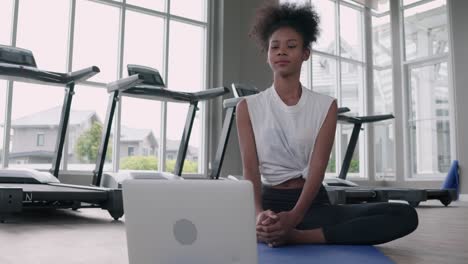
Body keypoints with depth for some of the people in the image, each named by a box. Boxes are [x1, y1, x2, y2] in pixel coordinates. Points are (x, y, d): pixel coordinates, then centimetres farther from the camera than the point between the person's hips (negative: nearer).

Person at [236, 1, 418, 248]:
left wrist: (294, 216, -27)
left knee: (405, 215, -23)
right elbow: (250, 168, -7)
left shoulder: (325, 105, 5)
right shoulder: (248, 107, 5)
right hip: (270, 202, -1)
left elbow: (318, 166, -8)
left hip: (313, 203, 2)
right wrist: (258, 213, -28)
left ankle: (296, 236, -24)